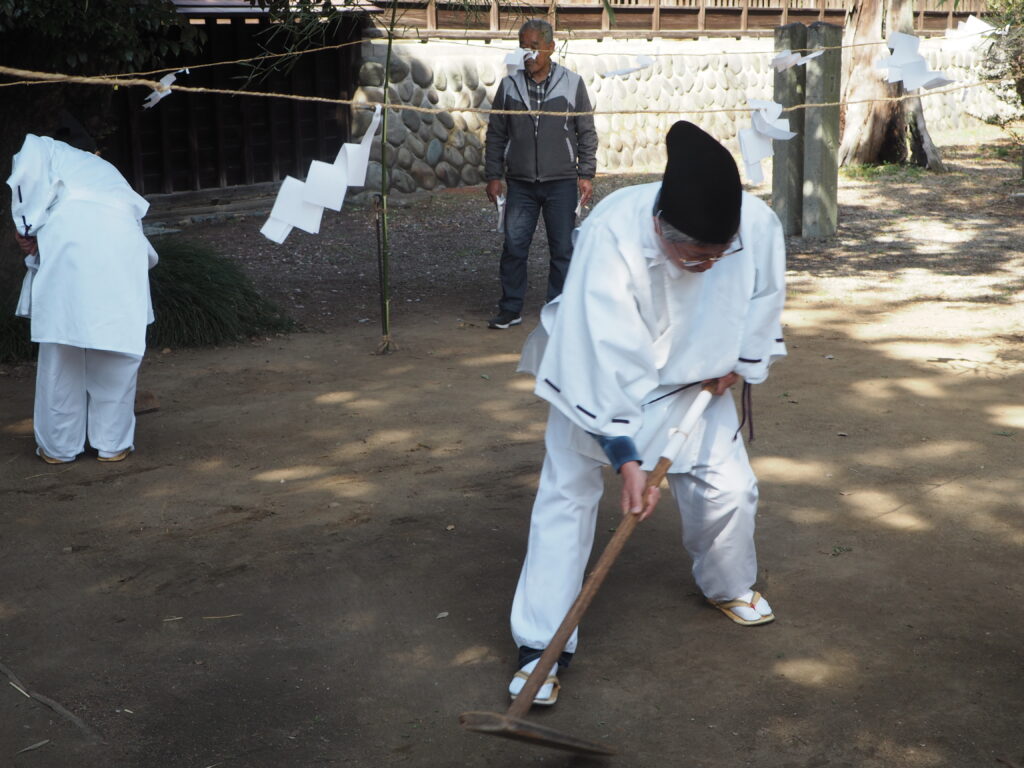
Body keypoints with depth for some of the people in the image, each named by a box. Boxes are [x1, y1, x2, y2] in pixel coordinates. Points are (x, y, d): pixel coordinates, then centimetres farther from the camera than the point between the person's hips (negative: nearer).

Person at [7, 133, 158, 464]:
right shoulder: (107, 171, 40)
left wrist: (28, 224, 4)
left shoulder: (47, 149, 28)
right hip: (123, 244, 3)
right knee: (118, 349, 11)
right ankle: (113, 443, 15)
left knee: (61, 346, 6)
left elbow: (30, 158, 0)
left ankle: (59, 445, 13)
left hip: (69, 234, -3)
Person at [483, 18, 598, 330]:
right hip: (520, 184, 1)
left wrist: (586, 175, -1)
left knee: (563, 249, 3)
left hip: (562, 182, -1)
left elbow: (587, 133, 4)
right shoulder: (509, 85, 5)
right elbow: (496, 135, 10)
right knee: (514, 248, 2)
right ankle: (511, 309, 13)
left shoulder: (572, 83, 1)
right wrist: (493, 176, 4)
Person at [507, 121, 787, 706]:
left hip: (694, 377, 3)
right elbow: (604, 355, -38)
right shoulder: (611, 234, -39)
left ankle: (730, 587, 37)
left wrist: (736, 365, 2)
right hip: (596, 375, -3)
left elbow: (762, 306, -4)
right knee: (567, 494, -7)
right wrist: (626, 459, -38)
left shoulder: (759, 228, -28)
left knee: (729, 487, 5)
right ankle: (541, 647, 2)